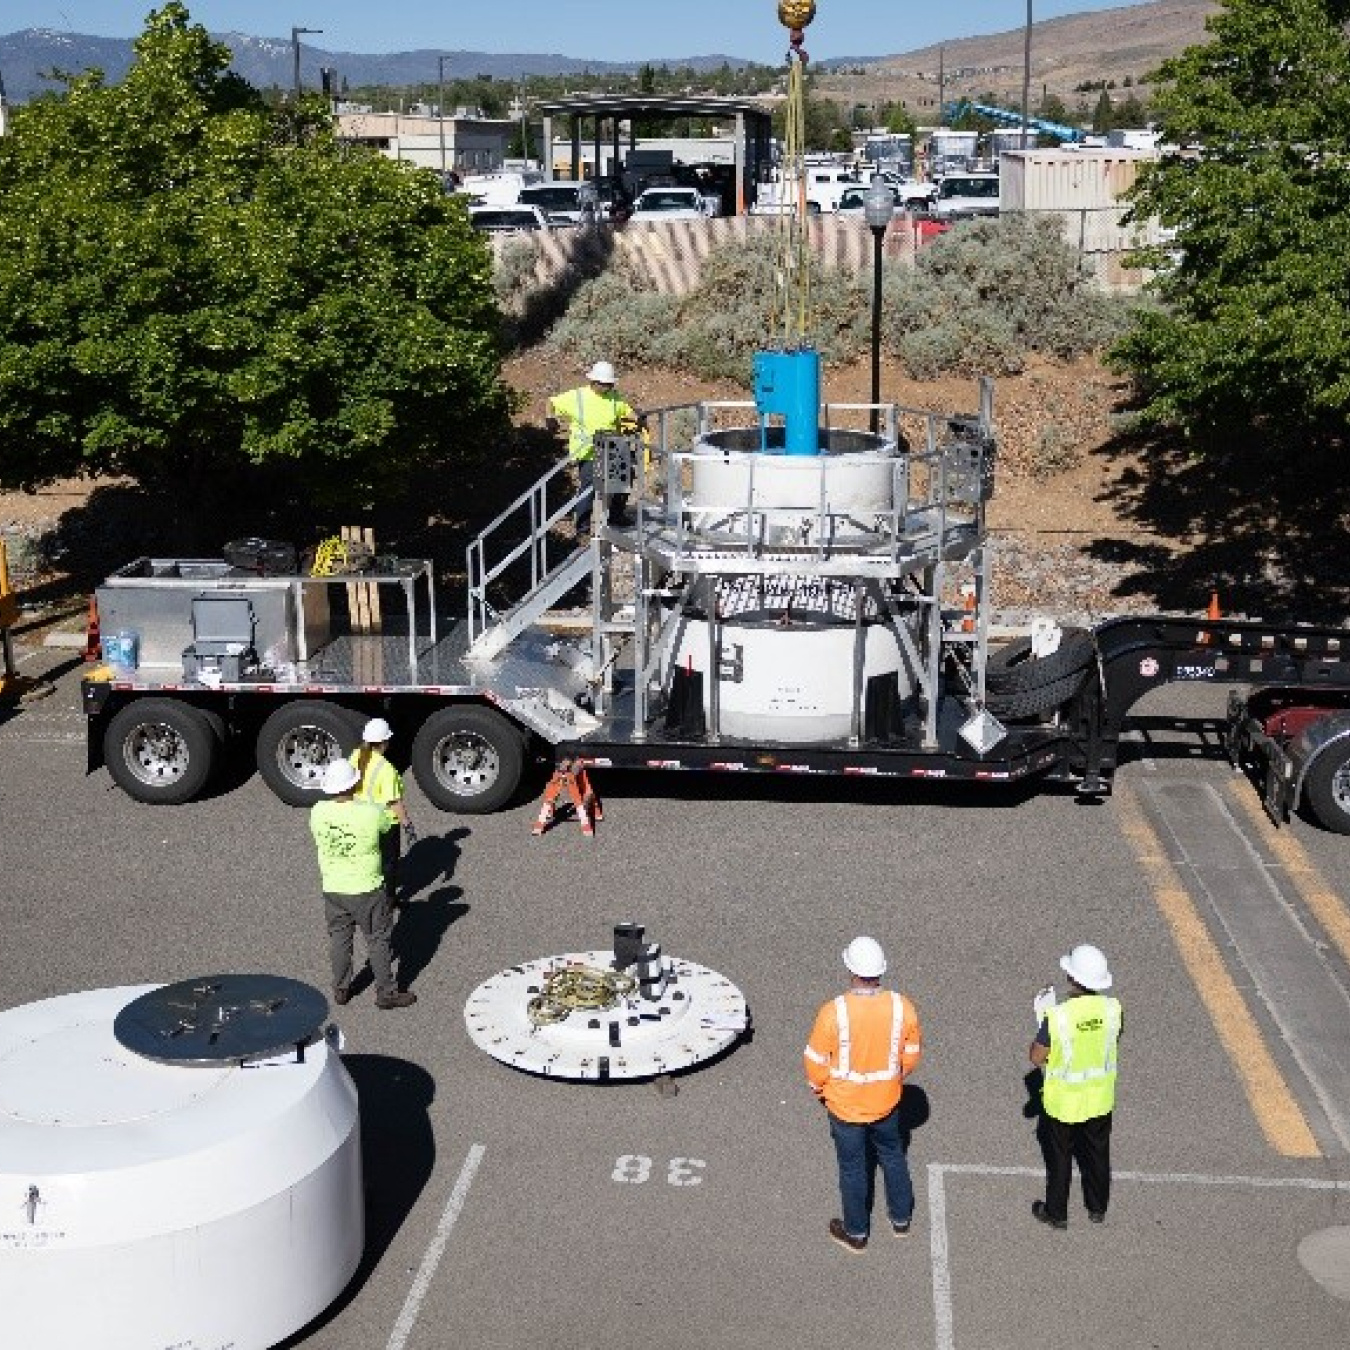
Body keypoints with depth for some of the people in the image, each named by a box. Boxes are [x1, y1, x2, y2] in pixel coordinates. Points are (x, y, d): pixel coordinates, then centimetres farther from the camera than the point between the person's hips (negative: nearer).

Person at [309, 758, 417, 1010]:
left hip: (332, 888, 4)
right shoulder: (371, 813, -23)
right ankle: (386, 992, 20)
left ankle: (340, 989, 33)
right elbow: (387, 824, 0)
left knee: (339, 938, 20)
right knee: (378, 940, 11)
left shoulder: (317, 812, -12)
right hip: (366, 889, -4)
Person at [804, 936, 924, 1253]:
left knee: (853, 1168, 17)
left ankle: (856, 1233, 36)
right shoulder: (902, 1007, -19)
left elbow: (817, 1060, -16)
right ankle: (901, 1218, 45)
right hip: (887, 1102, 3)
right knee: (893, 1156, 27)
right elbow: (912, 1052, -3)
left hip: (845, 1105, -3)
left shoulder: (833, 1012, -29)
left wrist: (818, 1086, 5)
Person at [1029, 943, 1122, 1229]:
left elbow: (1037, 1057, -17)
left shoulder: (1057, 1016, -29)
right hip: (1100, 1099, 3)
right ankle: (1098, 1208, 43)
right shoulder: (1112, 1009, -19)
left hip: (1063, 1101, -3)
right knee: (1098, 1153, 25)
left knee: (1059, 1157, 18)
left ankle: (1056, 1213, 35)